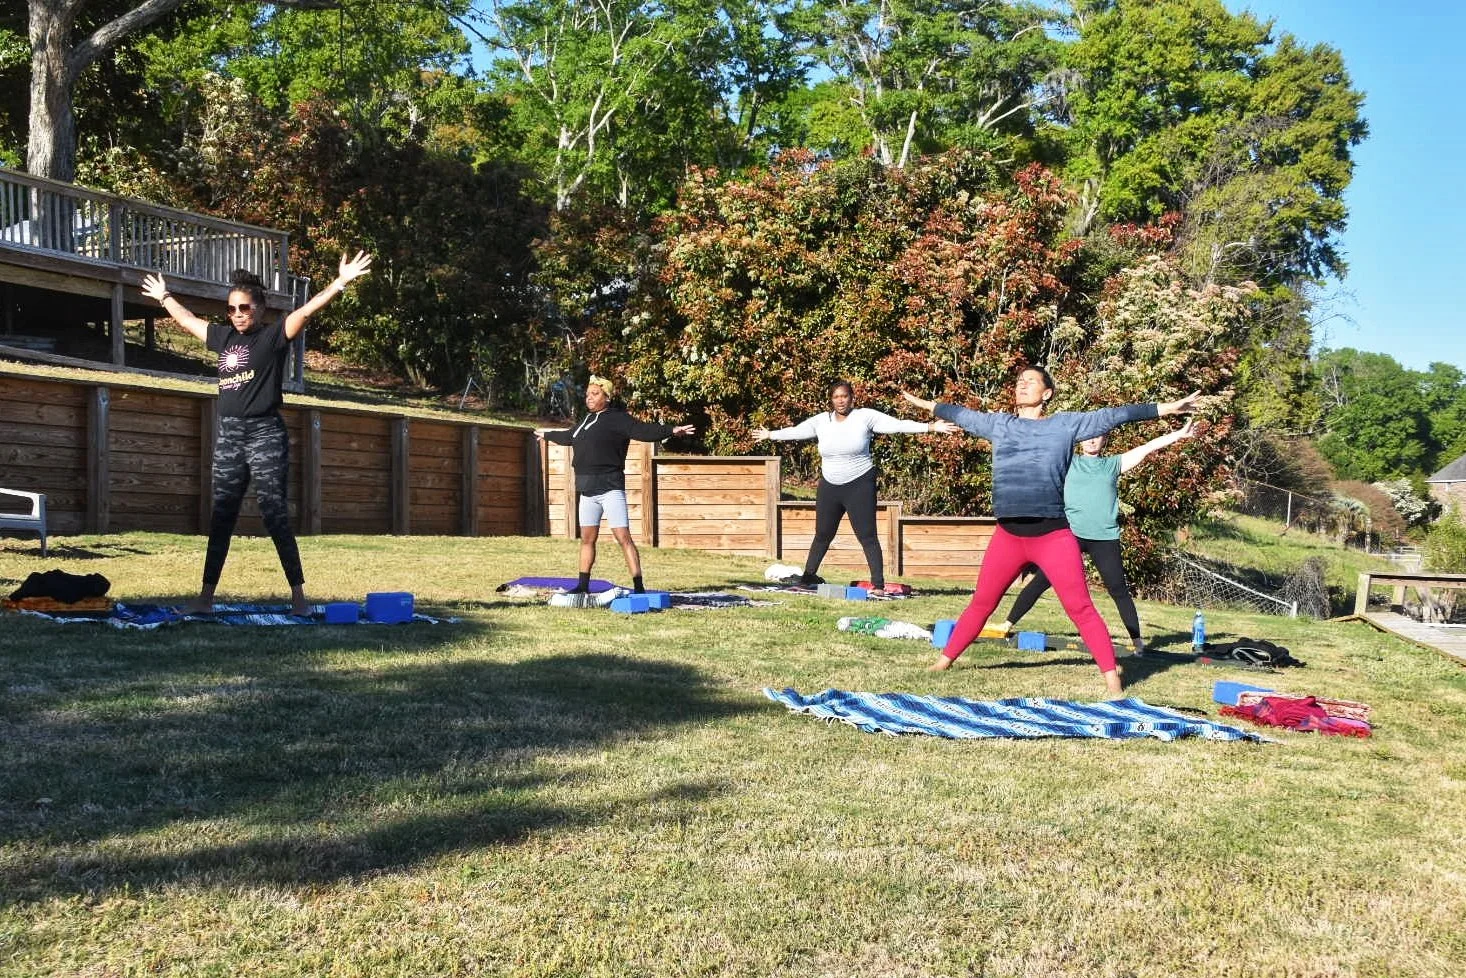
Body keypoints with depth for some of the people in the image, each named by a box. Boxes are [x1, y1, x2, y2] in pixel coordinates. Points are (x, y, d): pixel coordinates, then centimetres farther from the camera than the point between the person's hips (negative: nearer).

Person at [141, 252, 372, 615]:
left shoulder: (274, 335, -2)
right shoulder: (224, 336, 14)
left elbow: (306, 310, -15)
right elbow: (188, 320, 32)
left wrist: (340, 283, -27)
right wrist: (164, 297, 45)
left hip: (265, 434, -6)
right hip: (228, 434, 6)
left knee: (275, 515, -8)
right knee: (221, 517, 8)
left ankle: (298, 596, -5)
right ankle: (206, 596, 13)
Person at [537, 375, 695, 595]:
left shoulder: (617, 418, -6)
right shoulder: (587, 420, 18)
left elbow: (643, 430, -20)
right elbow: (569, 437, 38)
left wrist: (671, 430, -36)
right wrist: (547, 435, 53)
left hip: (610, 488, -8)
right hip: (588, 490, 8)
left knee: (623, 537, -12)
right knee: (587, 539, 15)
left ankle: (638, 587, -13)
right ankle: (583, 585, 26)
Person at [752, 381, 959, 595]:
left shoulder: (865, 417, -8)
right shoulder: (821, 420, 4)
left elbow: (898, 425, -14)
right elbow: (796, 431, 19)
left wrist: (931, 427, -22)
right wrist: (770, 435, 30)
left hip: (859, 486, -4)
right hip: (829, 487, 4)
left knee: (867, 536, -7)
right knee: (822, 535, 16)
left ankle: (878, 584, -4)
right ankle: (809, 575, 30)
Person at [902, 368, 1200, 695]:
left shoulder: (1066, 424, 5)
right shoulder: (998, 423, 13)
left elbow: (1114, 415, 3)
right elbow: (962, 415, 26)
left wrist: (1168, 408, 1)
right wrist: (924, 403, 34)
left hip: (1053, 536, -3)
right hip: (1007, 535, 3)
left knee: (1079, 607, -4)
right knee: (981, 603, 11)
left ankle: (1111, 677, 0)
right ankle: (944, 661, 23)